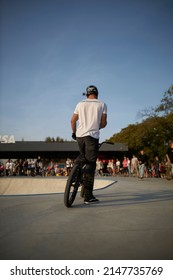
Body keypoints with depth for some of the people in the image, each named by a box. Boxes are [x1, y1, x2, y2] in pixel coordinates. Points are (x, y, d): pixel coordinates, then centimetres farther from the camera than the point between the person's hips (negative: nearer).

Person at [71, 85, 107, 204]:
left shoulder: (80, 104, 12)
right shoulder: (102, 105, 6)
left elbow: (73, 121, 14)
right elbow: (103, 123, 4)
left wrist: (74, 132, 28)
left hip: (79, 135, 3)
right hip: (92, 136, -3)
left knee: (83, 156, 31)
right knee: (91, 165, -2)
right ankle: (88, 196, -2)